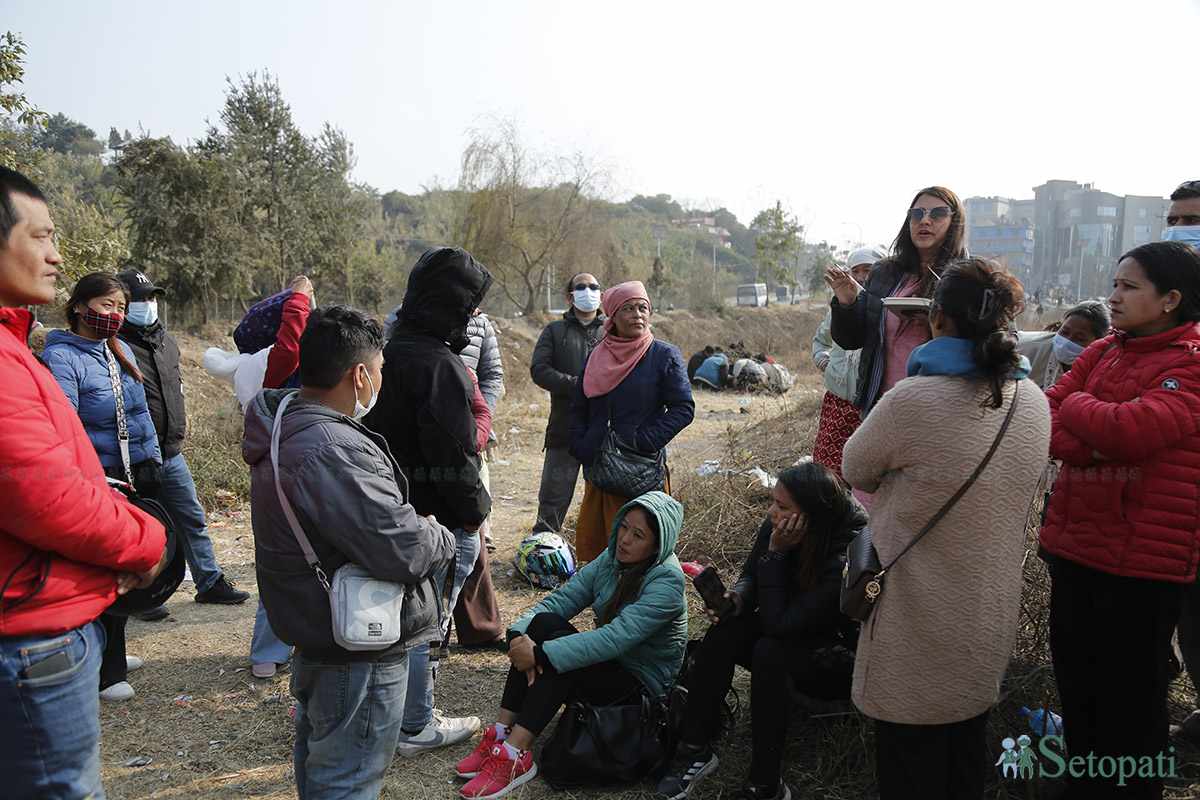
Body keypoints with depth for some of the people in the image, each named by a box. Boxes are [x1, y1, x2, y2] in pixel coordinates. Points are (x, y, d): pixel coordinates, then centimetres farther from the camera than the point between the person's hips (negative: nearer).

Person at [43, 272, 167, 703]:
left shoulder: (121, 349, 11)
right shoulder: (60, 356, -13)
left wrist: (154, 461, 16)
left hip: (138, 475, 7)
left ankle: (111, 652, 32)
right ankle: (105, 672, 14)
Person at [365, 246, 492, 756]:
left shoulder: (391, 348, 7)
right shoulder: (439, 365, -22)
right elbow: (452, 456, -22)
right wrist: (475, 509, -8)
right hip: (431, 518, -9)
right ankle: (417, 728, 22)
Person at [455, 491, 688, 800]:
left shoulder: (667, 580, -23)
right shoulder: (613, 559, -1)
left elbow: (616, 638, -33)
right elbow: (561, 598, -10)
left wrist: (540, 654, -34)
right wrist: (520, 633, -29)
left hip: (642, 682, -7)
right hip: (608, 663, 7)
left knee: (556, 649, -29)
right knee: (544, 623, -20)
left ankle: (515, 756, -27)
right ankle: (501, 732, -19)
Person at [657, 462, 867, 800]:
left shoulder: (848, 557, -32)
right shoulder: (775, 527, -15)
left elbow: (779, 624, -31)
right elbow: (750, 577, 2)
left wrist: (776, 553, -32)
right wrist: (736, 597, -20)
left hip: (842, 659, -6)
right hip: (795, 639, 6)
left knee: (770, 650, -32)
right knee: (725, 630, -19)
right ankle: (695, 749, -9)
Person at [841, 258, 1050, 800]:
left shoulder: (913, 402, -24)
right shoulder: (1034, 402, -4)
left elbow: (855, 472, -7)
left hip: (920, 629, -6)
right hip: (992, 619, 6)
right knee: (968, 752, 24)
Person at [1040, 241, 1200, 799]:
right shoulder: (1102, 352, 9)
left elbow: (1131, 429, -28)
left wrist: (1074, 405, -9)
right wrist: (1091, 447, -19)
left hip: (1143, 560, -7)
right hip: (1074, 544, 7)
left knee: (1130, 694, 9)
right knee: (1075, 678, 19)